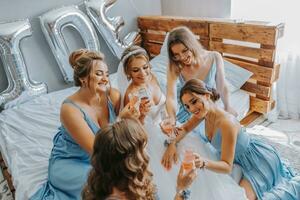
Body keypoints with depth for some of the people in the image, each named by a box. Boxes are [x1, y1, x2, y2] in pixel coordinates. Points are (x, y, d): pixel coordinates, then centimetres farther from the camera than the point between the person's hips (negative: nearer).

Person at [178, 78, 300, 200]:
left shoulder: (227, 122, -36)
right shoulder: (205, 111, -14)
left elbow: (227, 166, -33)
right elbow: (185, 129, -3)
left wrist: (203, 162, -51)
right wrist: (174, 138, -24)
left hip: (261, 159, -8)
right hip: (245, 160, 8)